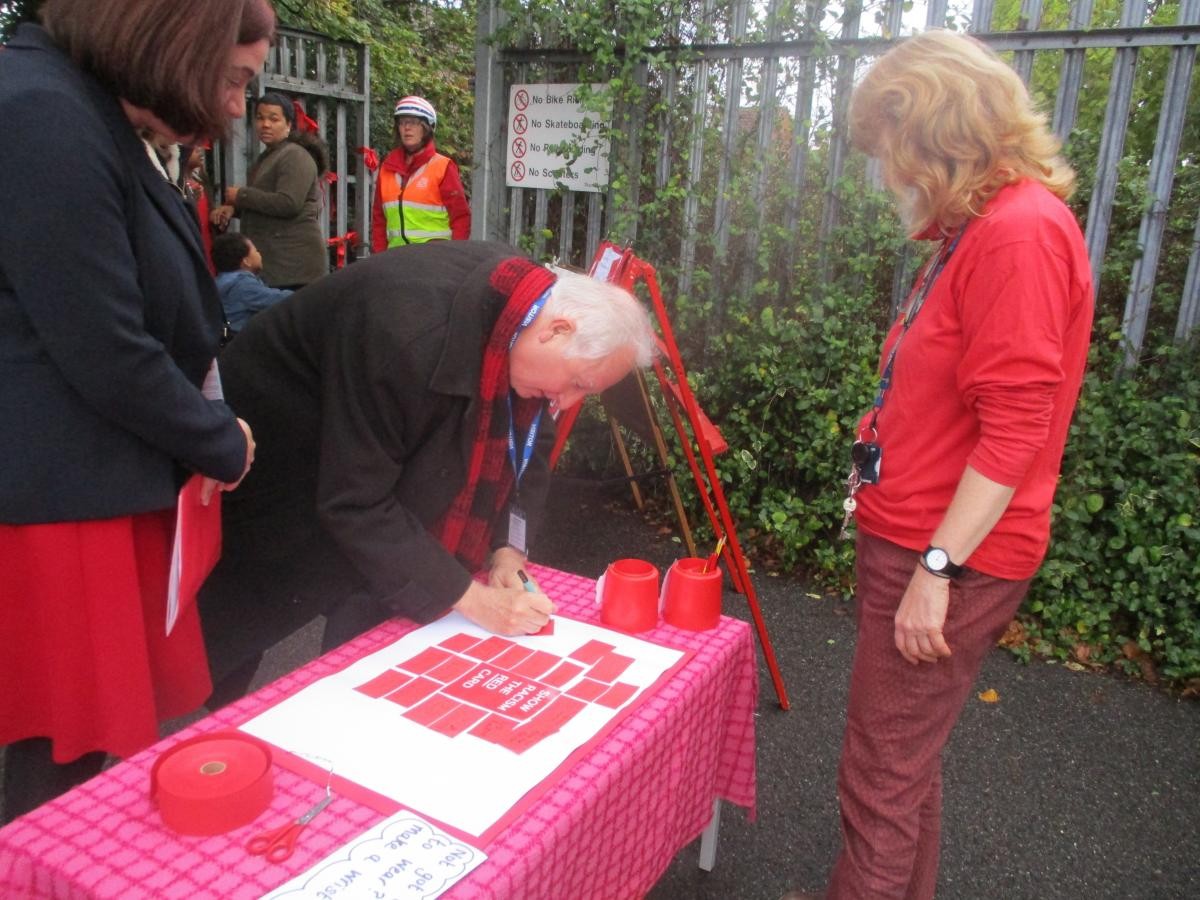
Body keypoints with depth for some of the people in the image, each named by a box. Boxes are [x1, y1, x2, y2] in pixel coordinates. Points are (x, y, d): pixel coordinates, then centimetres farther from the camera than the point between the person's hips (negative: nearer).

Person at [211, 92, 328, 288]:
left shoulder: (295, 156, -9)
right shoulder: (266, 156, 23)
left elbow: (289, 204, -22)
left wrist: (241, 195, -10)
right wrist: (233, 208, 7)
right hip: (271, 261, 10)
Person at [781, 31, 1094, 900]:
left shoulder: (1021, 232, -17)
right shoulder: (980, 228, 13)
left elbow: (1013, 432, -21)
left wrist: (935, 569, -19)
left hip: (949, 557, -9)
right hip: (913, 537, 10)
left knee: (882, 780, 4)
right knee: (905, 762, 22)